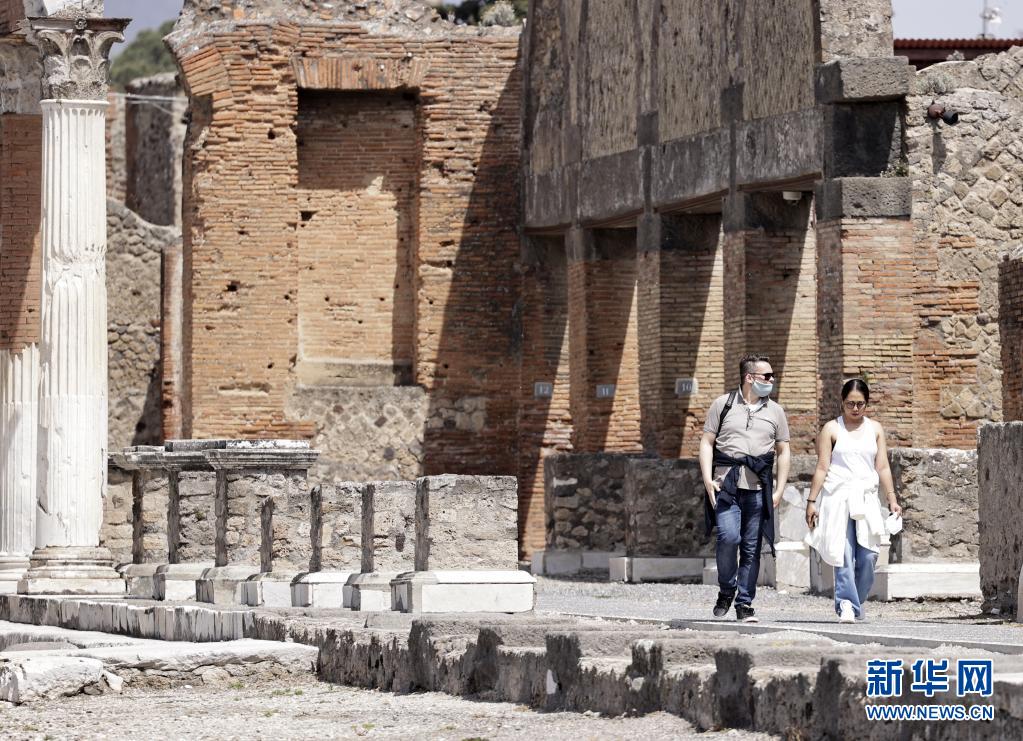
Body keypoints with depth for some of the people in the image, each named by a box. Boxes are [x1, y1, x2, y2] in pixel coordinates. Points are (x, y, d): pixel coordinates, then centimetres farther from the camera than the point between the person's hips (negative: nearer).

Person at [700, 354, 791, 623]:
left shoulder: (775, 411, 14)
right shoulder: (723, 405, 8)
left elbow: (783, 452, 16)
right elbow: (707, 442, 6)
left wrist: (779, 490, 7)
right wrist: (707, 479, -6)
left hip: (758, 489, 2)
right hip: (726, 485, -2)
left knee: (751, 547, 1)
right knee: (728, 537, -19)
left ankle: (745, 604, 8)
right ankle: (726, 591, 3)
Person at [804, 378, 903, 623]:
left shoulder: (875, 429, 12)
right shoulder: (832, 429, 4)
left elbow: (882, 467, 11)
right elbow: (822, 467, 2)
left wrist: (892, 499, 4)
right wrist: (812, 501, -3)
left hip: (866, 499, 3)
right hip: (838, 499, -3)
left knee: (868, 556, -5)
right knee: (844, 556, -12)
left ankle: (856, 605, 10)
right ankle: (846, 605, -15)